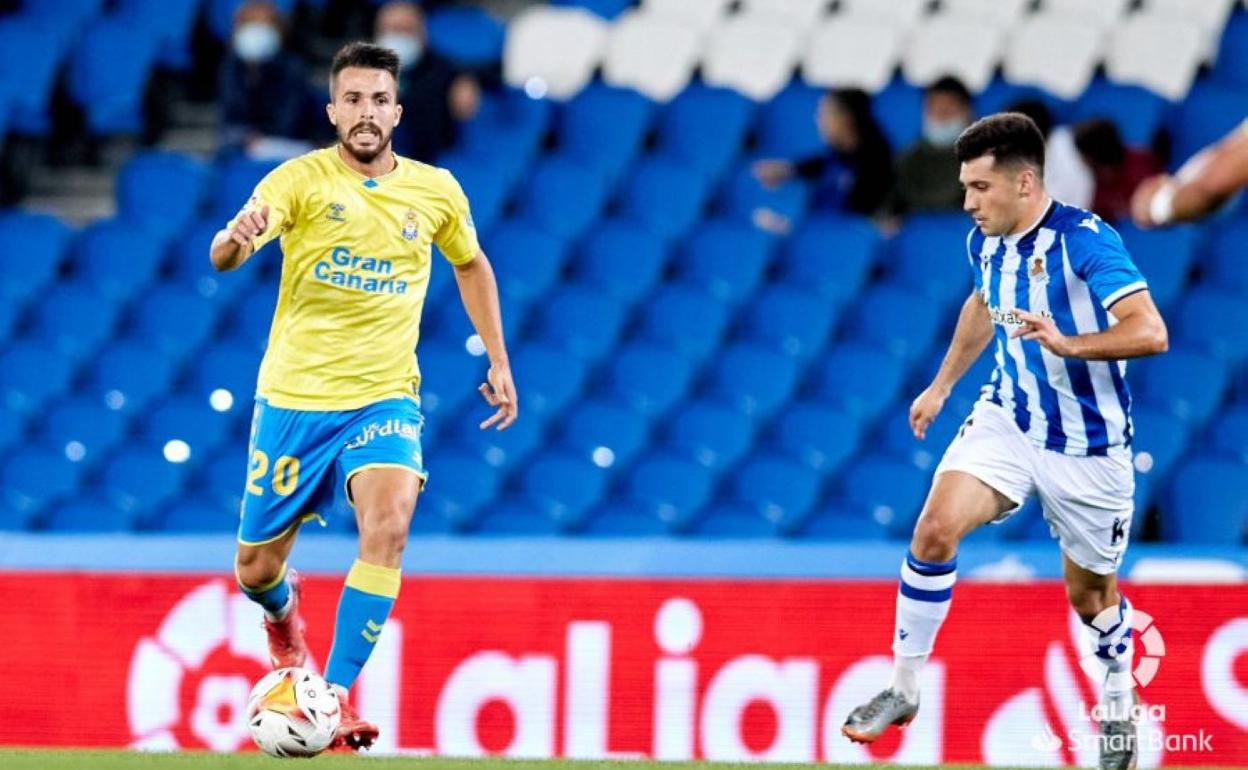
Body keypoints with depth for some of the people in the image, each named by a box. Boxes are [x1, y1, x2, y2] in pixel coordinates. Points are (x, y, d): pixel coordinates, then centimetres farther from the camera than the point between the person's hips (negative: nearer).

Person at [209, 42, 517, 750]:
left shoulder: (435, 192, 2)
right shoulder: (301, 180, -8)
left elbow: (471, 265, 22)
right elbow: (223, 257, -23)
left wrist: (499, 362, 17)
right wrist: (236, 238, -47)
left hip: (384, 400, 1)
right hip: (293, 398, -1)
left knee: (389, 526, -28)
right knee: (256, 569, 7)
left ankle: (338, 694, -24)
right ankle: (284, 609, 46)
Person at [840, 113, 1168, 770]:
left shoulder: (1085, 240, -22)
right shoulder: (985, 242, -1)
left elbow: (1149, 332, -31)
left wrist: (1067, 344, -44)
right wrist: (942, 383, 31)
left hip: (1087, 445, -5)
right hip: (1008, 417, 5)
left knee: (1090, 595, 9)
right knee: (935, 528, -17)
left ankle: (1119, 708, 37)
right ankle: (904, 688, -6)